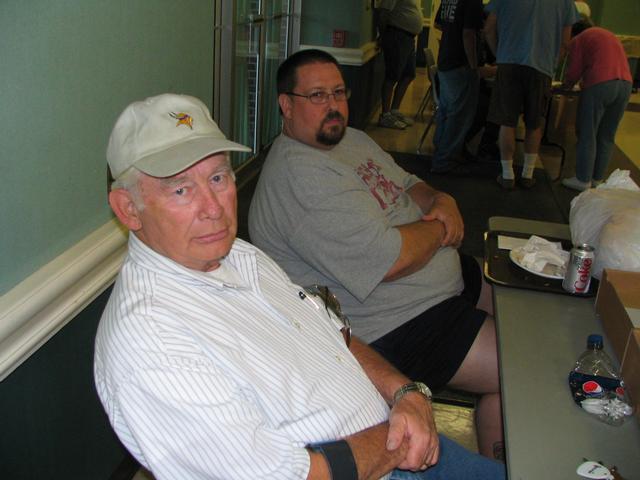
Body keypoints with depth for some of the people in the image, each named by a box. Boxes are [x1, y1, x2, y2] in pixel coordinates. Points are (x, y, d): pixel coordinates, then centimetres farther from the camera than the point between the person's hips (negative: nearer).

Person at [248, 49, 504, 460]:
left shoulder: (350, 138, 9)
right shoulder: (297, 173, -25)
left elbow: (409, 185, 18)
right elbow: (390, 259, -29)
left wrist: (443, 203, -4)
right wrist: (440, 228, -11)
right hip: (395, 324, -11)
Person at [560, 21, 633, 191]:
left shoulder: (578, 39, 10)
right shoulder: (611, 35, 30)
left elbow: (574, 71, 3)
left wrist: (566, 85, 24)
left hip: (599, 85, -6)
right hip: (626, 84, 6)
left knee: (587, 134, 2)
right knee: (607, 136, 12)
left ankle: (583, 180, 3)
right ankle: (598, 178, 17)